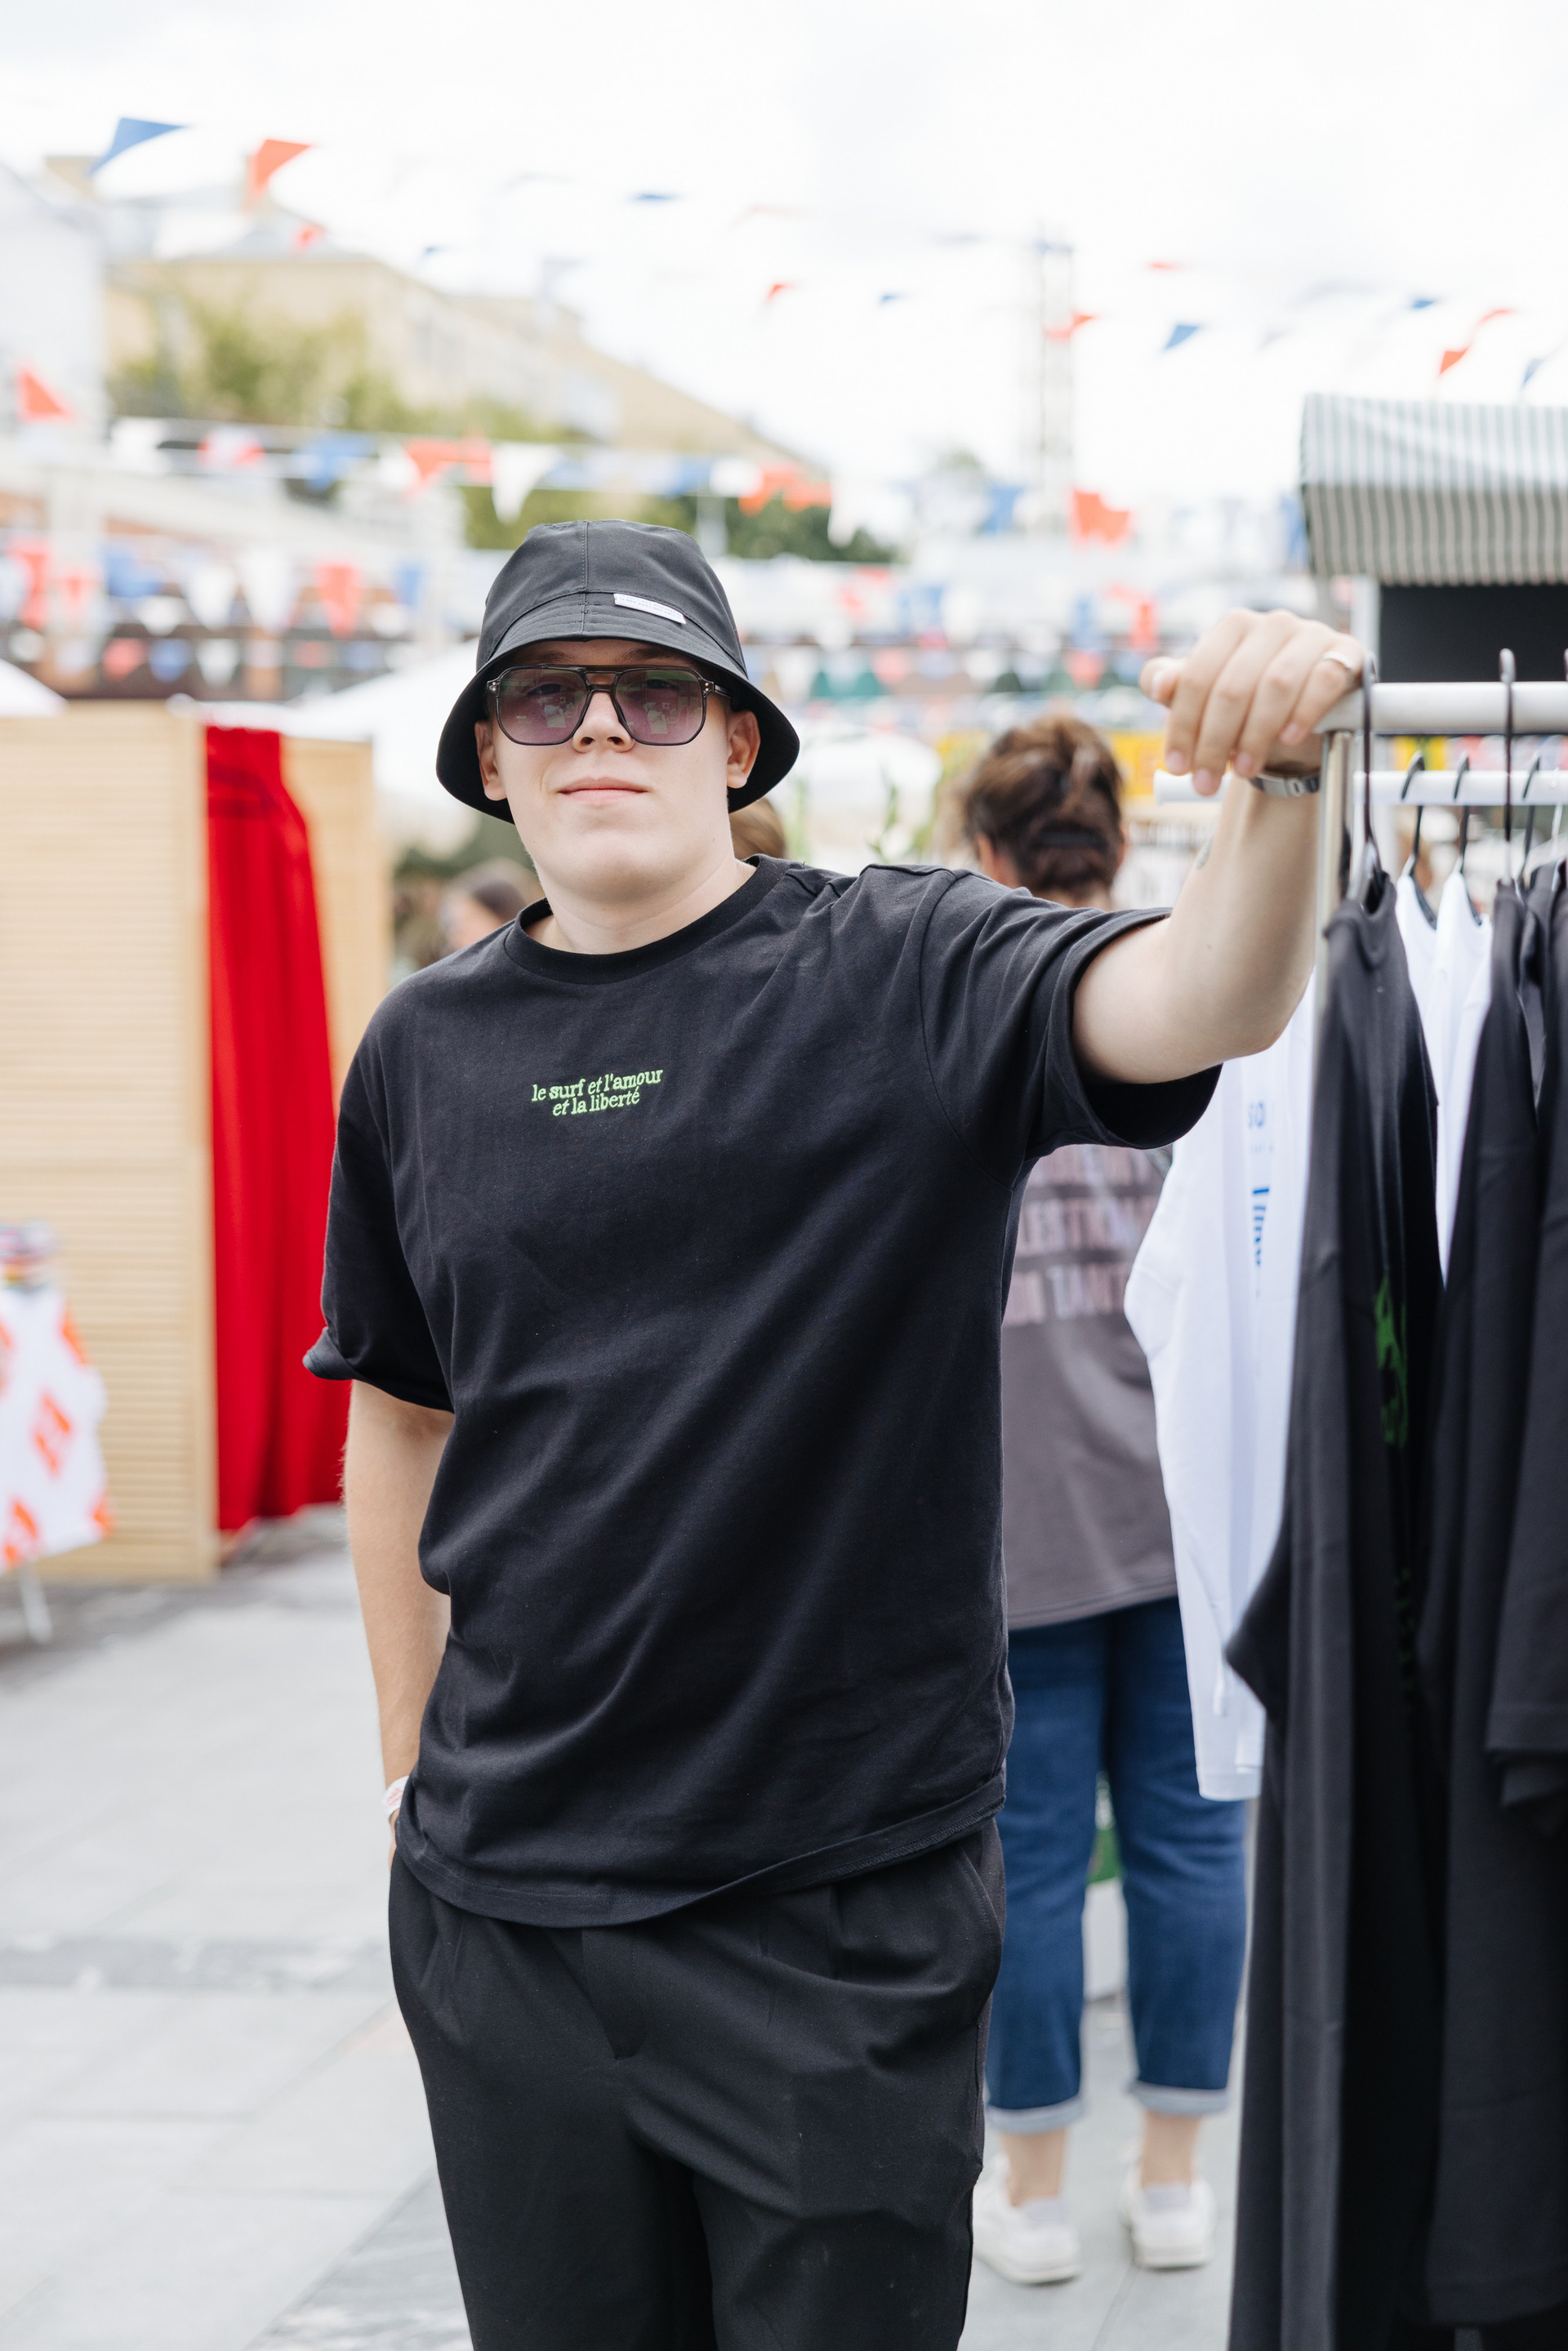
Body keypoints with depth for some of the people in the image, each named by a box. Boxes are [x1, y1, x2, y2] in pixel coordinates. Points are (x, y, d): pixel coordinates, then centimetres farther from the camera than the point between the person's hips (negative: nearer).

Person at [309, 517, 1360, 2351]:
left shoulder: (903, 975, -6)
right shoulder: (428, 1050, 6)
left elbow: (1206, 1003, -24)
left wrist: (1274, 770, -43)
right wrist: (417, 1778, 14)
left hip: (847, 1902, -3)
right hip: (504, 1900, 3)